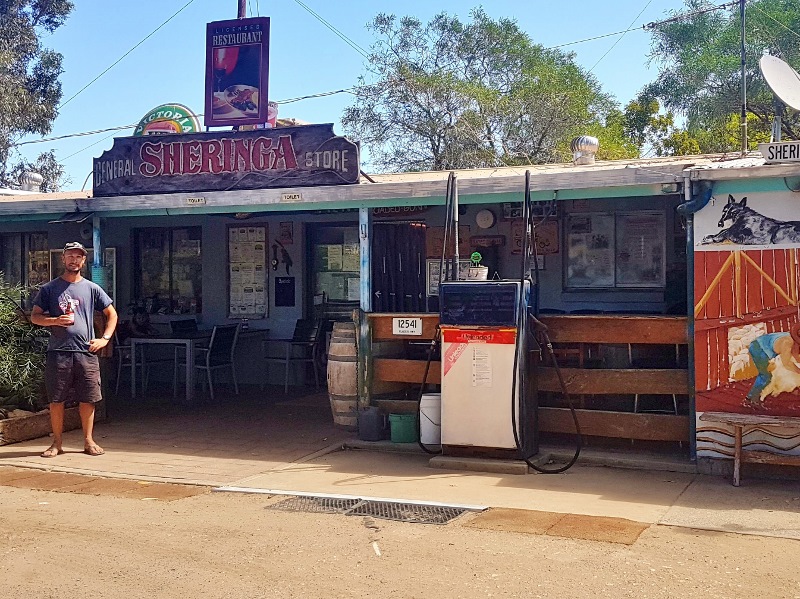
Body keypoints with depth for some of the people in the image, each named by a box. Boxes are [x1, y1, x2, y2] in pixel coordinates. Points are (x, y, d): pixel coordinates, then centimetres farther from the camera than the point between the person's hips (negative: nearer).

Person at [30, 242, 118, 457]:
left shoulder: (92, 289, 9)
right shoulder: (49, 289, 6)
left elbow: (112, 314, 15)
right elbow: (35, 316, 6)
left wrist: (105, 338, 3)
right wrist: (56, 320, -12)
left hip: (86, 352, 1)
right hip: (58, 352, -1)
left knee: (88, 399, 4)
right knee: (56, 399, 3)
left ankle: (88, 441, 15)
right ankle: (56, 443, 13)